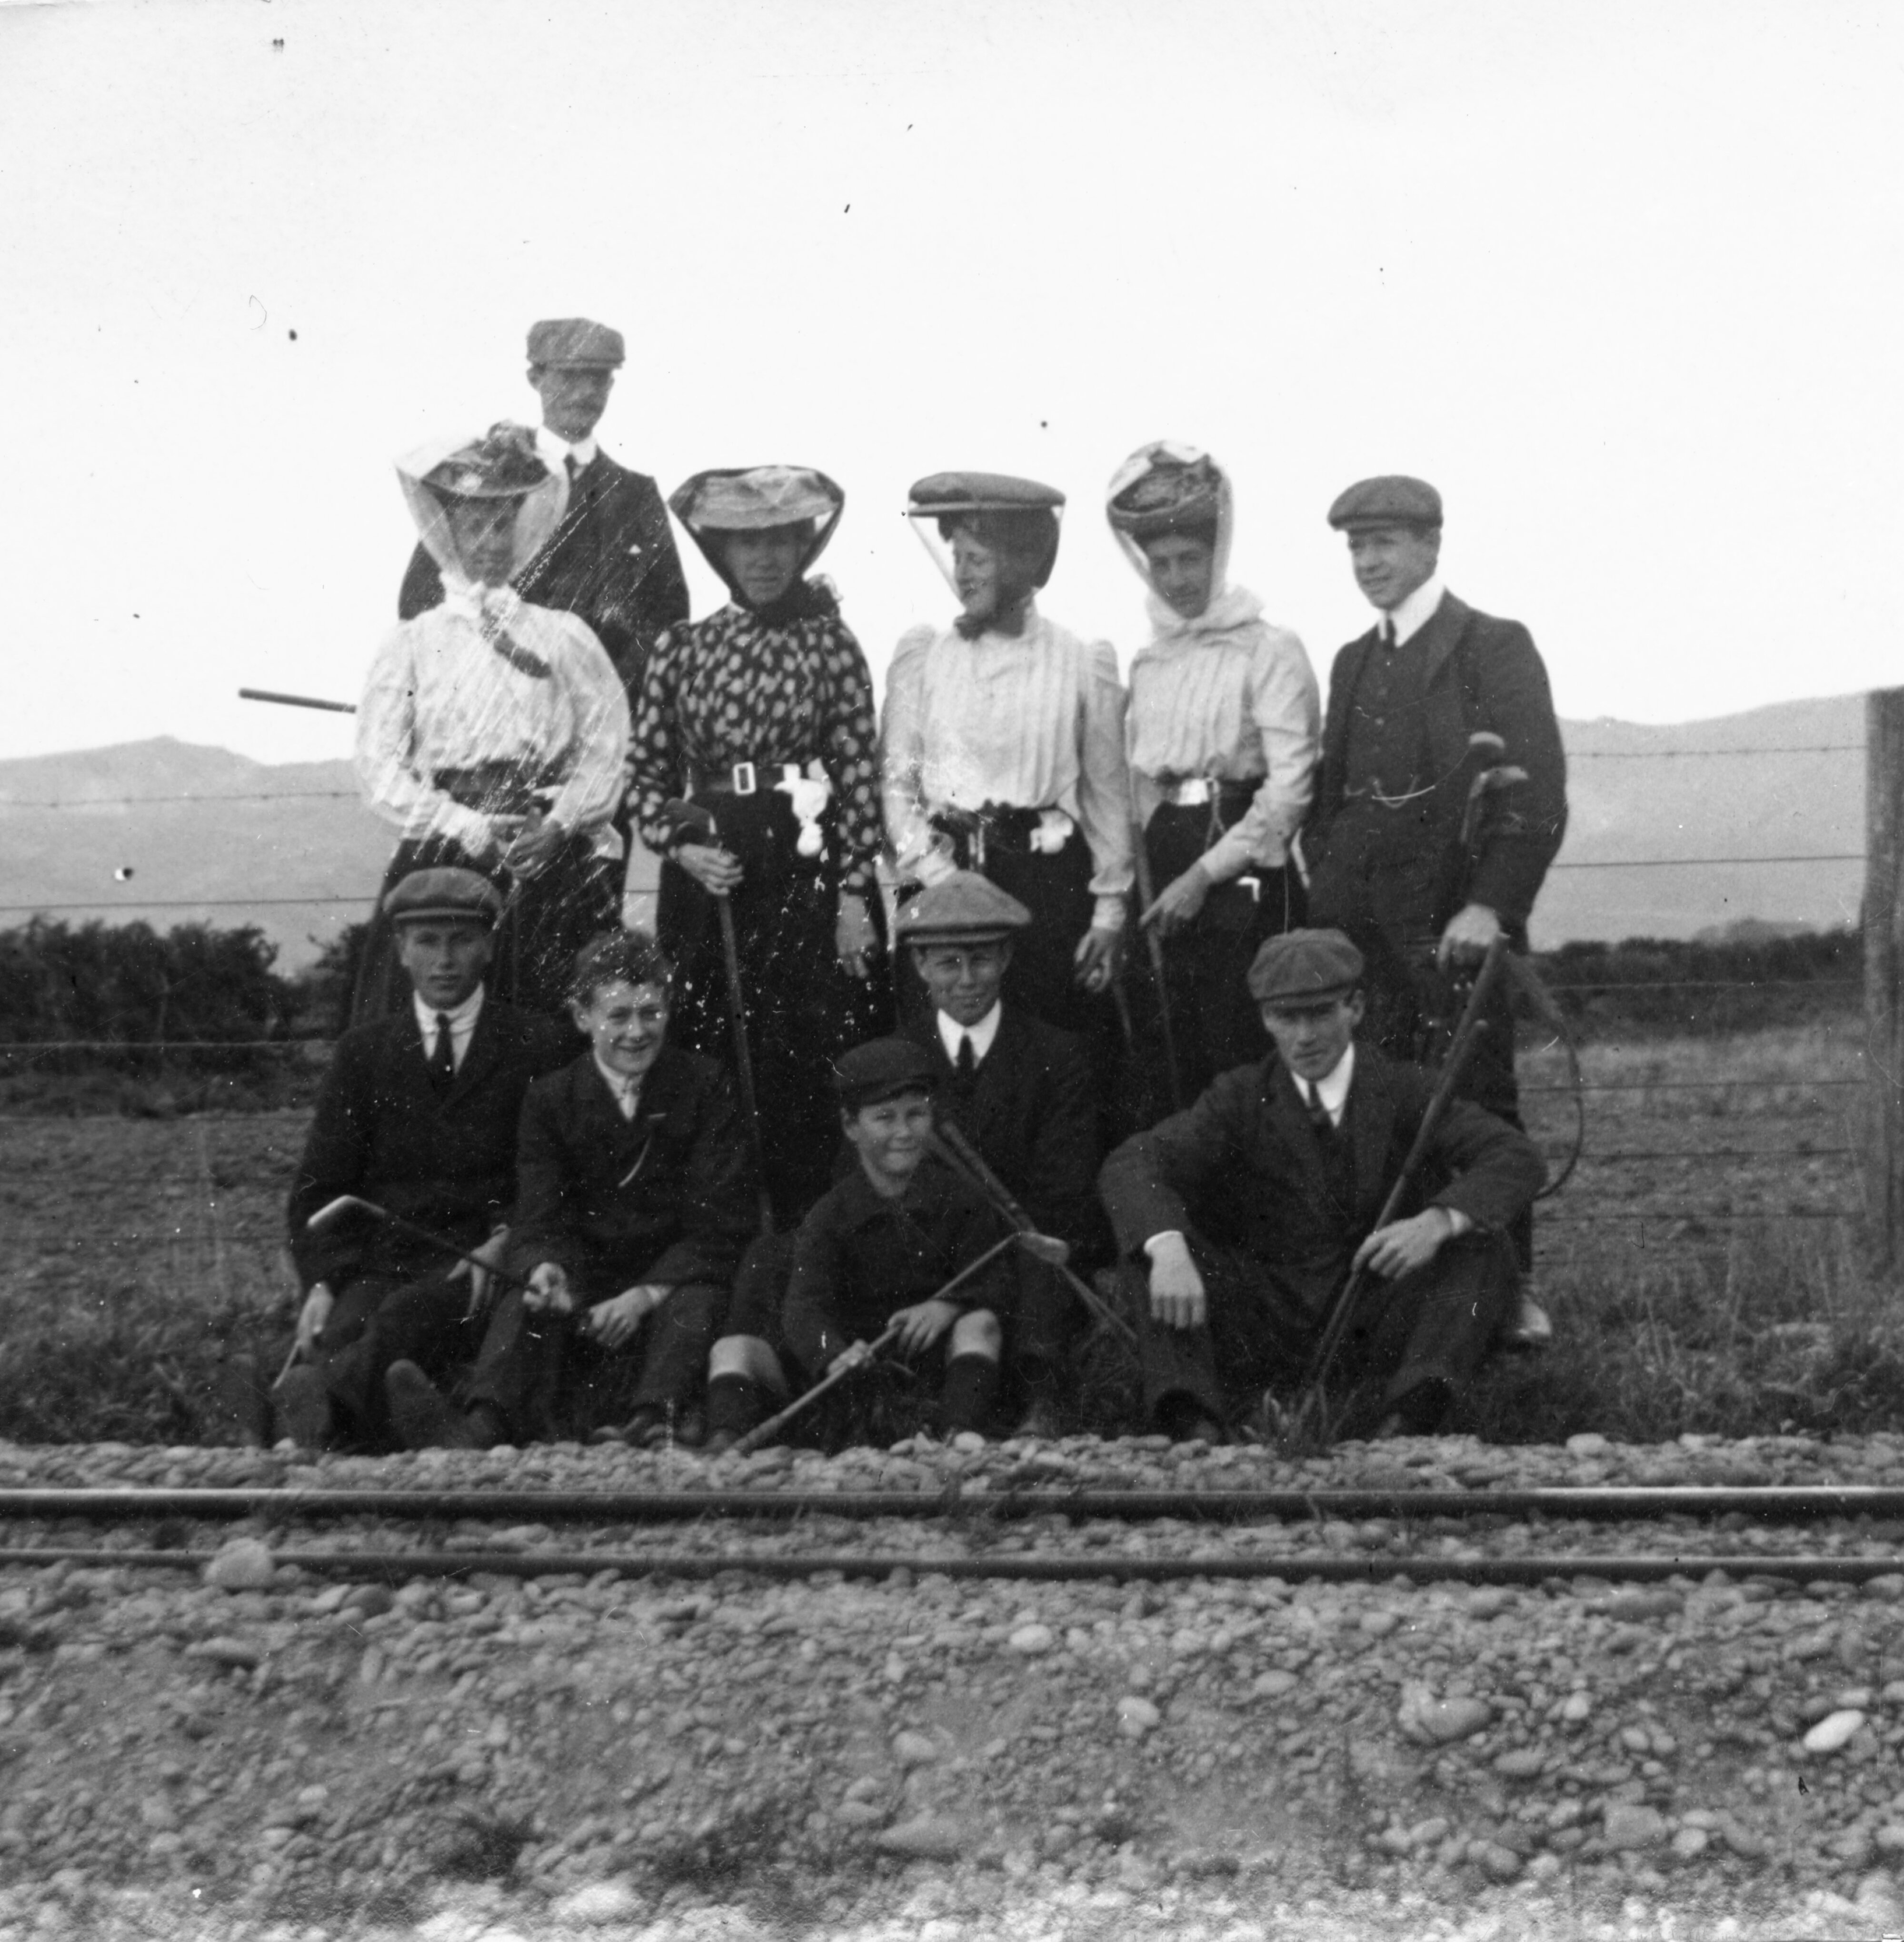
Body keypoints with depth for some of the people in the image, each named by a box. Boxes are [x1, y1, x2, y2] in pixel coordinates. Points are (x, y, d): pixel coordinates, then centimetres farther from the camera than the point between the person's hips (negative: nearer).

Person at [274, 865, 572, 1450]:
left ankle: (331, 1394, -59)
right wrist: (322, 1282, -5)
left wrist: (508, 1242, -13)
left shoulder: (537, 1045, 13)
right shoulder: (362, 1052, 19)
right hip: (378, 1265, 3)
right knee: (339, 1329, -31)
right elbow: (318, 1187, 13)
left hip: (480, 1268, -3)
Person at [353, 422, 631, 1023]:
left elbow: (609, 746, 5)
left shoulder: (564, 636, 15)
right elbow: (378, 770, 1)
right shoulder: (411, 645, 12)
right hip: (444, 860, -1)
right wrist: (475, 833, -10)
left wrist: (557, 827, -12)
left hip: (556, 859, 1)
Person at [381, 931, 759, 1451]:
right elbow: (540, 1219, -2)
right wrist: (546, 1269, -28)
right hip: (587, 1279, 1)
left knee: (697, 1304, -33)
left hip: (678, 1278, -1)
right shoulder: (549, 1100, 7)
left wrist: (646, 1295, -19)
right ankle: (483, 1426, -54)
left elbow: (718, 1224, -4)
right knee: (529, 1298, -28)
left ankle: (656, 1426, -58)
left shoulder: (705, 1087, 2)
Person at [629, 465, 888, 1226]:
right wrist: (682, 845, -9)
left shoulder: (830, 645, 1)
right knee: (705, 1058, 4)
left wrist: (854, 897, -7)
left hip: (807, 871, -2)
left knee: (802, 1063, -3)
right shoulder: (682, 648, 7)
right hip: (706, 879, 2)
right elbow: (646, 773, 8)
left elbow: (860, 777, -2)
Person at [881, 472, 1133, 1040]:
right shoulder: (921, 653, 6)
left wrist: (1109, 912, 2)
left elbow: (1108, 796, 5)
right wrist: (940, 876, -8)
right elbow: (895, 780, 3)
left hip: (1048, 878, -1)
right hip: (943, 872, 1)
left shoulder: (1084, 663, 2)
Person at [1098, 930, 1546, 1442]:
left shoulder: (1402, 1089, 3)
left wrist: (1438, 1222, -32)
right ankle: (1197, 1429, -40)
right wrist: (1167, 1248, -33)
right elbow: (1129, 1166, -10)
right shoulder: (1241, 1097, 5)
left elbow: (1518, 1159, -11)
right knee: (1148, 1236, -18)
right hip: (1265, 1331, 1)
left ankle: (1397, 1427, -44)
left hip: (1378, 1330, 0)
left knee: (1486, 1246, -23)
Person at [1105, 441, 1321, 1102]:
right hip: (1170, 872, 6)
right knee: (1188, 1067, 6)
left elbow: (1290, 788, -10)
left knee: (1241, 1066, -7)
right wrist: (1149, 884, 6)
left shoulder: (1269, 650, -5)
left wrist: (1204, 874, -11)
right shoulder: (1148, 662, 14)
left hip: (1246, 874, -6)